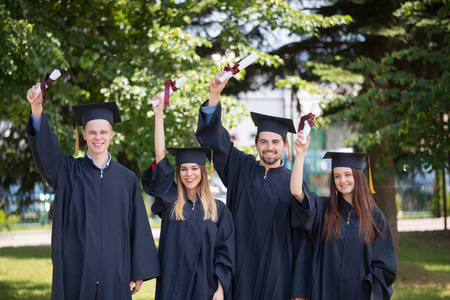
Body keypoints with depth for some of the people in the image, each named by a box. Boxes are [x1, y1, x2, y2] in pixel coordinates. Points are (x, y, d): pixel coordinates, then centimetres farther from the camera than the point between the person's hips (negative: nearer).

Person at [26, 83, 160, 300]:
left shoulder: (127, 178, 7)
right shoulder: (68, 171, 3)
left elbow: (138, 227, 8)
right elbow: (45, 148, -16)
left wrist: (139, 272, 5)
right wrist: (36, 107, -34)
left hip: (114, 270, 1)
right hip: (75, 271, -1)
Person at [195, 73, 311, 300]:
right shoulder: (242, 169, 8)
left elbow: (301, 238, -2)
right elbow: (215, 139, 1)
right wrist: (214, 95, -14)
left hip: (276, 274, -2)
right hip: (241, 270, 2)